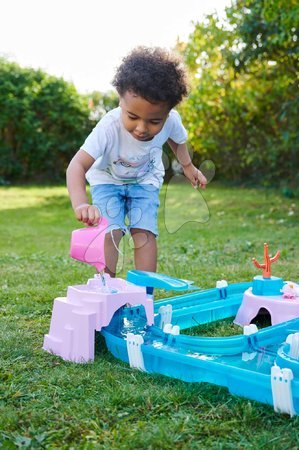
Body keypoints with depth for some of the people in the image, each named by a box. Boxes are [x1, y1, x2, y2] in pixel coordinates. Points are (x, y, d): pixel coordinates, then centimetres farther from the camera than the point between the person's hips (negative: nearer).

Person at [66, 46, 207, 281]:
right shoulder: (109, 127, -40)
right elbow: (77, 165, -46)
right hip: (107, 179, -2)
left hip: (145, 180, 2)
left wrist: (189, 167, 11)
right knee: (111, 232, -17)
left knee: (144, 232, -12)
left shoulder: (171, 121, -28)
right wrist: (81, 204, -62)